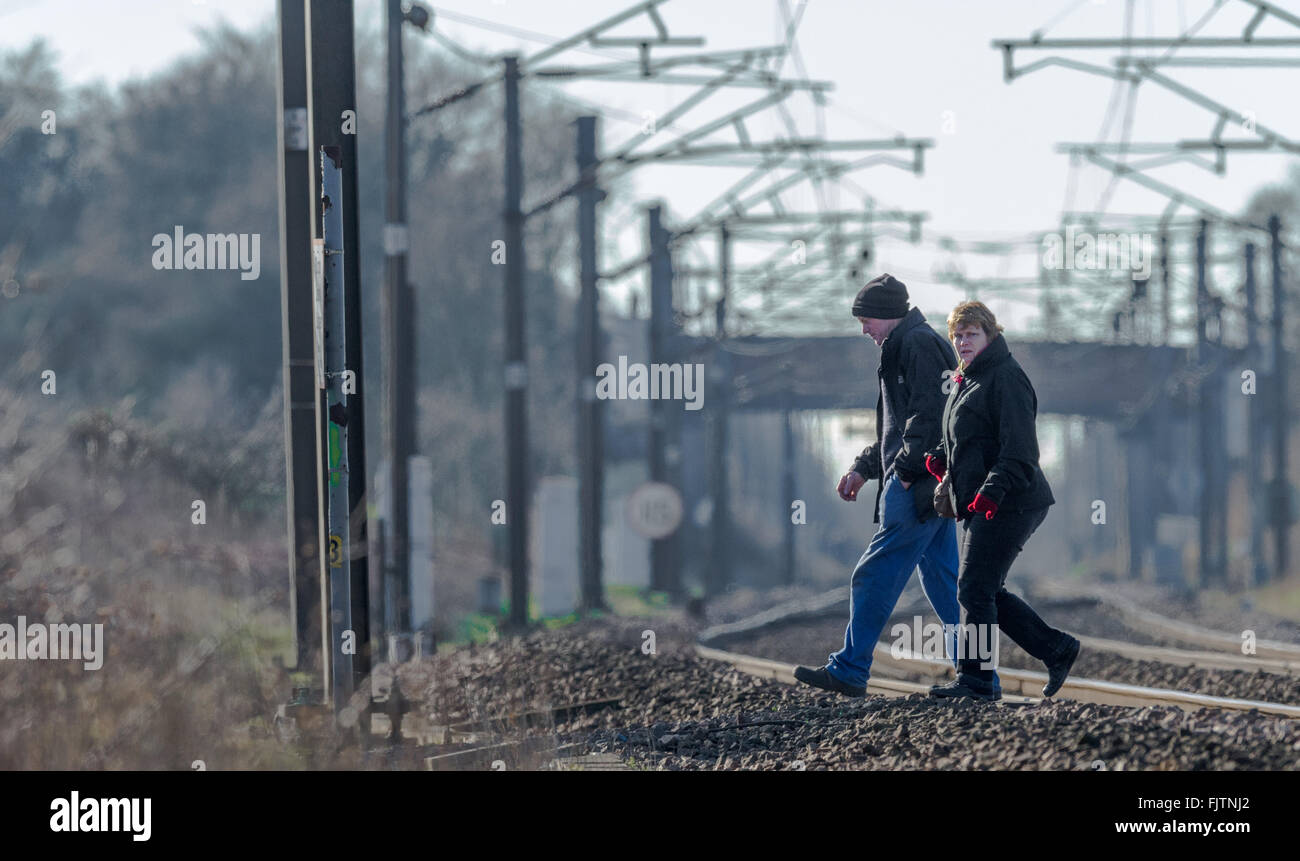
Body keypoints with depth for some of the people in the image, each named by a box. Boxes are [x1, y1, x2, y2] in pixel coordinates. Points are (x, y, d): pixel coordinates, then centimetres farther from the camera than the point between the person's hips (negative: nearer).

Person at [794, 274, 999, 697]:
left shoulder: (918, 345, -9)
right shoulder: (904, 348, 24)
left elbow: (927, 415, -20)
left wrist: (905, 469, -18)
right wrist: (864, 467, 24)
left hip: (918, 487, -11)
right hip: (935, 486, 11)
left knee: (874, 578, -7)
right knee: (944, 582, 8)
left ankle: (849, 671, -4)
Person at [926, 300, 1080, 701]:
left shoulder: (1005, 377, -12)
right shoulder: (966, 380, 18)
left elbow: (1020, 449, -20)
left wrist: (993, 489, -30)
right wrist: (939, 457, 11)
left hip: (1009, 503, -10)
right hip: (979, 505, 10)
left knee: (975, 589, -10)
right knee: (986, 592, 11)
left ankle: (976, 679, -4)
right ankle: (1056, 648, 19)